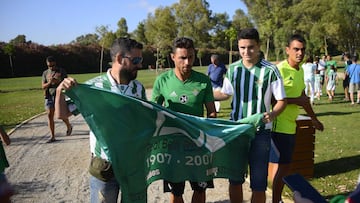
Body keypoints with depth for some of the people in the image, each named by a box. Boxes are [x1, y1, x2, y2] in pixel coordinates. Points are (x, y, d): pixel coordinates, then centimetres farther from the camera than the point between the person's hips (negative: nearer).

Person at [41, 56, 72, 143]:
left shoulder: (61, 71, 2)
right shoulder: (45, 73, 9)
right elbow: (43, 86, 5)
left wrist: (58, 82, -19)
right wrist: (49, 83, -15)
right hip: (49, 96, 3)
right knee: (49, 115, -4)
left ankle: (69, 126, 30)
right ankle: (52, 136, 2)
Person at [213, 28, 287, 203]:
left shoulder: (270, 70, -10)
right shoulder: (232, 69, 2)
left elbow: (281, 100, -5)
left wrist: (272, 114, -25)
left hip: (260, 131, -3)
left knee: (258, 184, 4)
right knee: (235, 180, 13)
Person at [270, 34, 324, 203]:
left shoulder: (300, 71, 12)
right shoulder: (280, 69, -15)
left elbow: (303, 97, 23)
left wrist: (313, 118, 30)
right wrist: (295, 100, -19)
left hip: (291, 125, 8)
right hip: (279, 125, -8)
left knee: (285, 165, 15)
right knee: (284, 166, -3)